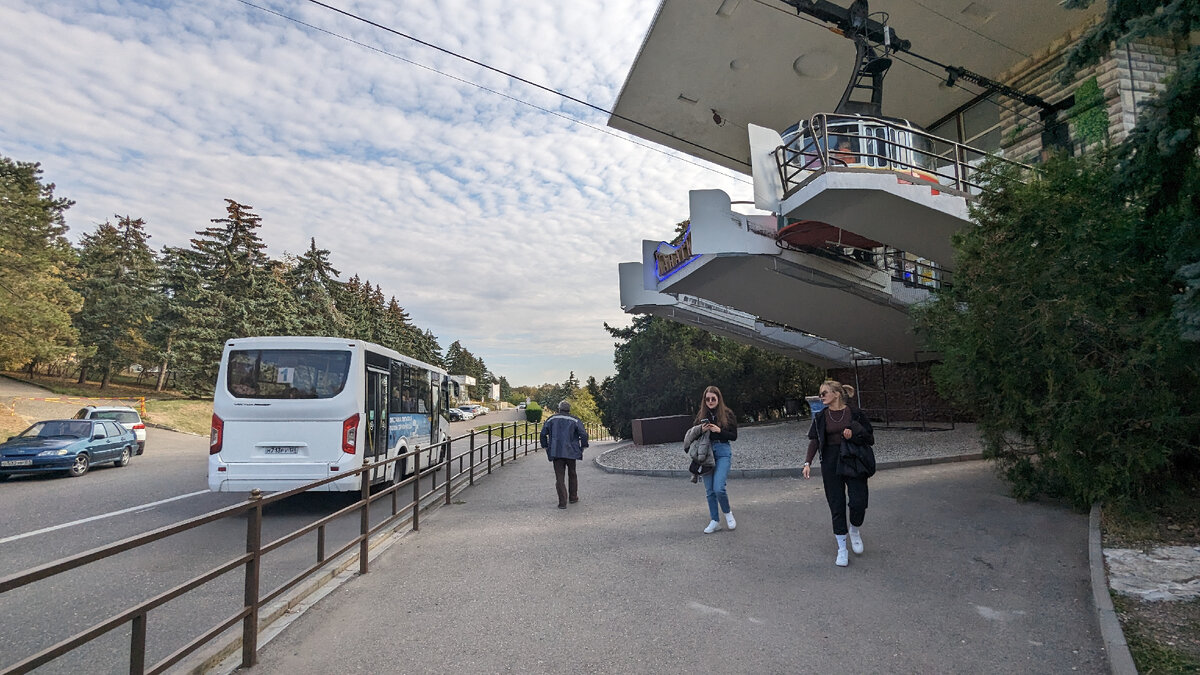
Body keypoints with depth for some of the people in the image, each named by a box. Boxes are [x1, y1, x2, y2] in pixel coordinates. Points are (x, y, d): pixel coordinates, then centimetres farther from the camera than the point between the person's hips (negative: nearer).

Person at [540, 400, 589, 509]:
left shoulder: (551, 420, 5)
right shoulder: (575, 420, -1)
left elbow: (543, 434, 4)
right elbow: (583, 434, -9)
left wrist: (546, 447, 13)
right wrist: (582, 447, 4)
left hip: (556, 453, 1)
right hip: (571, 452, 0)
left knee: (559, 477, 2)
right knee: (572, 474, 18)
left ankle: (562, 502, -6)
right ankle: (573, 497, 28)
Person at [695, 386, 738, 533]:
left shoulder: (727, 414, -1)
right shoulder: (701, 415, 6)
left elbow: (734, 436, -1)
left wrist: (719, 431, -16)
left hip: (723, 451, -3)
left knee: (719, 488, -14)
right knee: (709, 490, 7)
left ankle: (728, 512, 15)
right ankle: (714, 521, 20)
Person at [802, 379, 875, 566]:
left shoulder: (855, 413, -1)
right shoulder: (820, 417, 5)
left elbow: (870, 439, 3)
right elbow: (814, 441, 2)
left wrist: (854, 435, -16)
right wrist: (808, 462, -10)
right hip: (831, 465, 1)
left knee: (859, 502, -9)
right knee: (836, 507, 2)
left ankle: (854, 530, 26)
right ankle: (842, 550, 14)